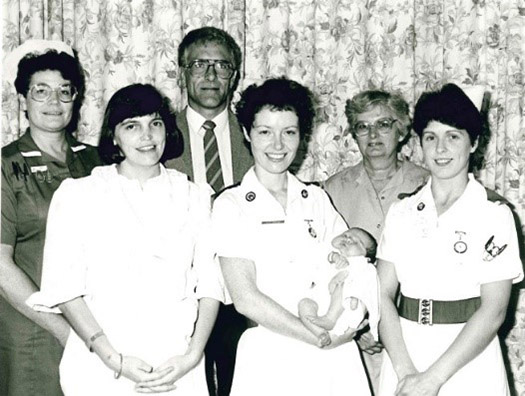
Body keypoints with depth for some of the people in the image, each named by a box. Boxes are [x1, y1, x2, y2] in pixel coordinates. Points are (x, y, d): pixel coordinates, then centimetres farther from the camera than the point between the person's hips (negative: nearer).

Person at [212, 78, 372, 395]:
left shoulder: (317, 199, 7)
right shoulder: (231, 205, -4)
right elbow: (245, 297, -10)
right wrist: (318, 339, -10)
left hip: (335, 354, 3)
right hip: (271, 356, -3)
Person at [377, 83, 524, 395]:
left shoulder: (495, 215, -6)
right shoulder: (402, 211, 3)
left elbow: (493, 311, -11)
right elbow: (384, 293, -2)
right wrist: (405, 371, -14)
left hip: (467, 362, -2)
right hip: (404, 353, 3)